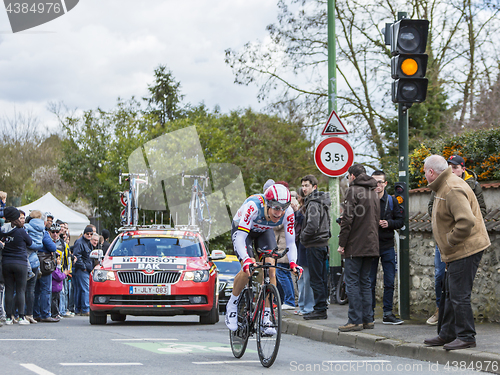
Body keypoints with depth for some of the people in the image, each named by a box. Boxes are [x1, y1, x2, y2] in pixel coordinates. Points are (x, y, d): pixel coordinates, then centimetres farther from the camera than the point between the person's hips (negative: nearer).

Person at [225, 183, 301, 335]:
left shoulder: (288, 213, -30)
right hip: (242, 229, -3)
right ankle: (232, 304, 2)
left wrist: (293, 263, -40)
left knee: (270, 268, -16)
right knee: (249, 268, -24)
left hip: (264, 231, 3)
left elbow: (290, 242, -23)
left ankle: (266, 318, -9)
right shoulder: (253, 206, -41)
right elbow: (240, 237, -43)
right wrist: (246, 260, -58)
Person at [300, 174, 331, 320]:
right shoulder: (321, 202, 16)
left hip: (314, 245, -10)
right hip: (323, 243, 10)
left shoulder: (313, 203, -15)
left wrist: (303, 237, -8)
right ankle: (322, 308, 17)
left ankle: (320, 309, -6)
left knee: (316, 279, -7)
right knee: (321, 278, 12)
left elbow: (312, 226, -25)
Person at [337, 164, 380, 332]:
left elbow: (348, 219, -14)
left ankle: (355, 321, -8)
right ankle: (368, 319, 11)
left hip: (355, 246, -8)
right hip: (371, 245, 8)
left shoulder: (353, 191, -9)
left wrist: (342, 243, -11)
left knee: (352, 282, -5)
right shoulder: (373, 193, 16)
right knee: (365, 282, 12)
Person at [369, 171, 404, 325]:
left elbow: (401, 221, 6)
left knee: (389, 282, 1)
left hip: (387, 246, 1)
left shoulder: (392, 201, 5)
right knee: (370, 282, 3)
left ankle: (388, 313, 6)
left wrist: (389, 223, -11)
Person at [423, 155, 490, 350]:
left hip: (465, 250, -11)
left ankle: (466, 337, -1)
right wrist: (448, 247, 16)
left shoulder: (453, 190, -21)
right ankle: (447, 334, 25)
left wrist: (450, 241, -20)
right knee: (450, 294, 17)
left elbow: (466, 221, -31)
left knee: (459, 295, -7)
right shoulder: (444, 187, 14)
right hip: (456, 252, 11)